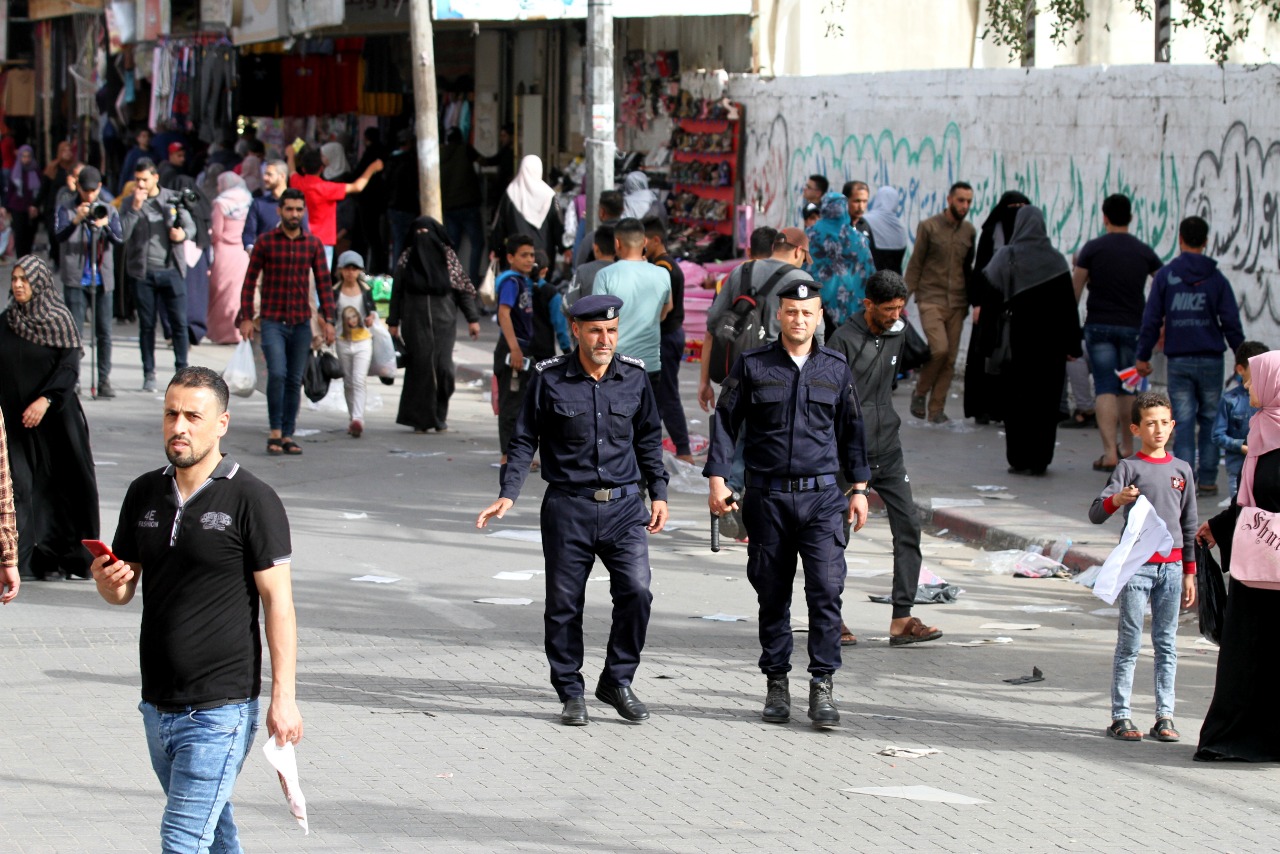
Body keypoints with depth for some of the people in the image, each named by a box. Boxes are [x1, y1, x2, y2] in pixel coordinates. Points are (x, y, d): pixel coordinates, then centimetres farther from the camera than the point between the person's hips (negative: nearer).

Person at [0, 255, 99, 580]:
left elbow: (69, 367, -11)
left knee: (57, 484, 1)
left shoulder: (60, 321, -3)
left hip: (55, 417, -2)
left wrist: (45, 400, -22)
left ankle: (55, 559, 10)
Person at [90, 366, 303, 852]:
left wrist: (283, 696, -12)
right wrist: (106, 580, -9)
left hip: (220, 707, -6)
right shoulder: (144, 494, 9)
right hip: (157, 703, 6)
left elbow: (278, 601, -8)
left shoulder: (252, 501, -8)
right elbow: (122, 593, 16)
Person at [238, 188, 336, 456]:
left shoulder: (313, 244, 6)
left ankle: (287, 436, 12)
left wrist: (328, 320, -2)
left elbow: (323, 283, 7)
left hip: (301, 323, 3)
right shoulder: (265, 242, 0)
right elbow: (249, 281, 1)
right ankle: (275, 433, -9)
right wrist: (246, 318, -6)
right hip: (272, 321, -3)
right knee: (277, 373, -18)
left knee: (294, 381, 5)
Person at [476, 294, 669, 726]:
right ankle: (571, 693, 17)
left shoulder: (634, 376, 4)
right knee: (564, 603, 3)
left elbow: (648, 438, 17)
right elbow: (524, 440, 2)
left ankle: (617, 681, 7)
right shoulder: (549, 378, -4)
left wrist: (658, 492, 13)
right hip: (567, 507, -1)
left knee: (636, 591, -11)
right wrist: (508, 494, -8)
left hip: (623, 505, 1)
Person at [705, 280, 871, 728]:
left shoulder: (836, 368, 9)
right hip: (768, 497, 0)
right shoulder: (752, 366, 3)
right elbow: (726, 422, 5)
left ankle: (822, 686, -7)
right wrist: (718, 479, -3)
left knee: (826, 590, -10)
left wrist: (859, 488, 14)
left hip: (822, 495, 0)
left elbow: (851, 430, 16)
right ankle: (777, 683, 15)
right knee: (773, 595, 5)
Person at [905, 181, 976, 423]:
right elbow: (915, 264, 0)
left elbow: (969, 267, 16)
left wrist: (970, 301, 11)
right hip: (931, 300, -4)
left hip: (957, 302, 4)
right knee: (939, 349, -19)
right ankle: (920, 392, 4)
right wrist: (905, 297, -4)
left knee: (950, 358, 1)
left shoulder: (969, 230, 9)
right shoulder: (928, 227, -3)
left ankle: (936, 408, 10)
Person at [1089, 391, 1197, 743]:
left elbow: (1189, 525, 16)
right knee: (1130, 644, -2)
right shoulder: (1128, 467, -1)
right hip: (1136, 565, -3)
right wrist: (1116, 499, -31)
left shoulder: (1182, 469, 10)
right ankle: (1120, 716, 2)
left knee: (1167, 645, 5)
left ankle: (1165, 716, 9)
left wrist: (1190, 572, 14)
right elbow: (1095, 514, -10)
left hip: (1171, 566, 3)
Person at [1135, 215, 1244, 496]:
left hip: (1178, 360, 0)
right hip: (1210, 359, 0)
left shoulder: (1165, 275, 1)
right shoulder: (1216, 278, 2)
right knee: (1210, 420, 9)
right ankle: (1207, 480, 7)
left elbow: (1151, 319, 0)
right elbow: (1231, 323, 1)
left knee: (1183, 421, 0)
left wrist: (1142, 355, 7)